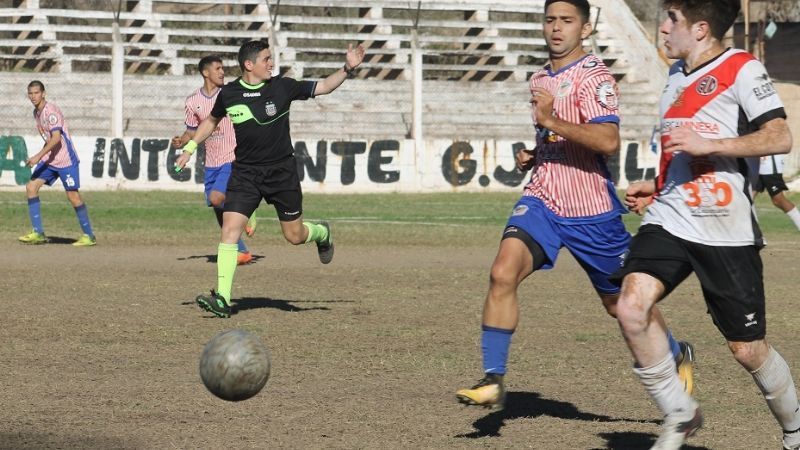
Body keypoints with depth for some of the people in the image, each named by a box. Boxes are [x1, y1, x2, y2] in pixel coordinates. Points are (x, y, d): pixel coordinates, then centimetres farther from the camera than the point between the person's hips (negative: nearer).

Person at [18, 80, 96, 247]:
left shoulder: (51, 111, -17)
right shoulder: (36, 112, 10)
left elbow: (56, 138, -27)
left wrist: (39, 156, -31)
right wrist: (42, 157, 18)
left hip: (66, 159, -9)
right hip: (49, 159, 9)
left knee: (73, 195, -7)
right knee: (31, 187, -2)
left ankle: (89, 236, 3)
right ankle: (38, 233, -1)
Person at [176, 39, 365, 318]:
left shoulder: (282, 87, -5)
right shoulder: (228, 94, -2)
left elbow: (323, 87, 5)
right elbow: (212, 120, 18)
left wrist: (348, 69, -6)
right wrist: (190, 146, 13)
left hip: (282, 171, 0)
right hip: (244, 173, 1)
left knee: (295, 235, 6)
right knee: (230, 229, -14)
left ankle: (322, 233, 44)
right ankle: (222, 299, -15)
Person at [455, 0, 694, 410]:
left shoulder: (594, 76, -12)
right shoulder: (539, 81, 14)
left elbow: (609, 142, -26)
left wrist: (552, 121, -29)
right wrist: (532, 157, 10)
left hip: (591, 210, -5)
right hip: (542, 200, 5)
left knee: (620, 304, 10)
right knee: (503, 273, -20)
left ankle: (679, 357, 37)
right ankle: (492, 381, -18)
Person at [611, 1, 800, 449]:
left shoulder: (742, 69, -7)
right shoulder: (678, 74, 18)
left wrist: (708, 143, -23)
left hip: (727, 232, -6)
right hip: (670, 221, 6)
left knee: (748, 348, 0)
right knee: (632, 305, -19)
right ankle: (679, 413, -4)